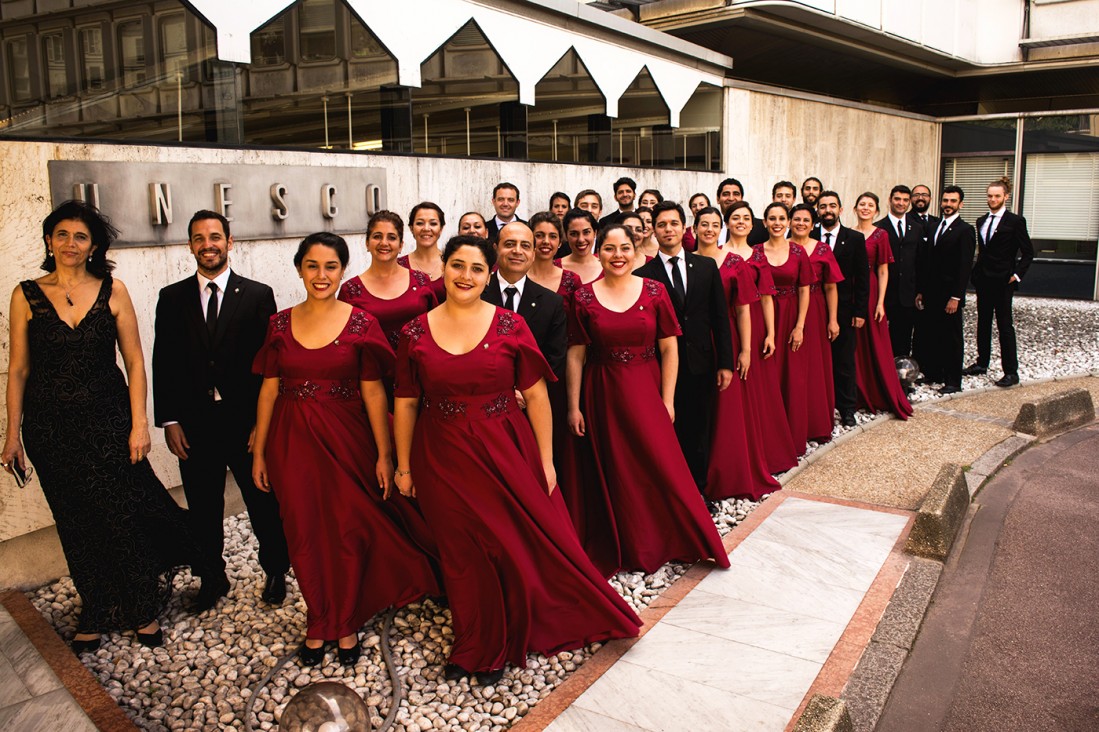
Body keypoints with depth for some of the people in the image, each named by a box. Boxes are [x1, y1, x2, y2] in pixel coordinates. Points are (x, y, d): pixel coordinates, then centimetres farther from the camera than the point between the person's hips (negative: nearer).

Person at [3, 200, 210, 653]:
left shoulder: (113, 291, -2)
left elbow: (134, 362, -1)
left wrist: (139, 424, -7)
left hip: (109, 421, -1)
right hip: (51, 428, 1)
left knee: (128, 517, 3)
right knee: (78, 525, 12)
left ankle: (143, 611, 23)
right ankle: (96, 615, 30)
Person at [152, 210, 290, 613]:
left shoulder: (257, 295, -2)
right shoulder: (172, 298, 4)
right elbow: (163, 363, 5)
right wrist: (169, 420, -1)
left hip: (247, 421, -2)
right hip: (194, 425, 2)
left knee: (263, 504, 10)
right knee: (203, 509, 14)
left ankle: (275, 571, 30)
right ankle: (213, 577, 32)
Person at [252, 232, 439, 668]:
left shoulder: (361, 324, -5)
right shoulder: (280, 324, 3)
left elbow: (373, 392, -5)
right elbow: (269, 390, 5)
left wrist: (384, 454, -7)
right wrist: (259, 453, 5)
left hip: (346, 440, -2)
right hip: (293, 442, 2)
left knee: (349, 534, 7)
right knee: (305, 535, 10)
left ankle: (345, 624, 27)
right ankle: (317, 624, 29)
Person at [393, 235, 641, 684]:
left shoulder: (510, 325, -5)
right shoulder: (415, 333, -1)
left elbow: (536, 396, -4)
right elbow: (406, 404, 3)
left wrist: (545, 460, -5)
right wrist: (403, 466, 5)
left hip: (506, 453, -1)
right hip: (444, 460, 1)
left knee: (524, 545, 6)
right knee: (464, 555, 14)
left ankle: (504, 639, 34)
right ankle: (475, 644, 37)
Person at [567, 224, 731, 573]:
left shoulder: (654, 290, -2)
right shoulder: (584, 298, -2)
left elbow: (669, 349, -1)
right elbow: (576, 355, -1)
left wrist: (667, 400, -5)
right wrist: (574, 406, -3)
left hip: (647, 391, 0)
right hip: (604, 397, 0)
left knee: (664, 467, 0)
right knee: (618, 475, 10)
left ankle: (674, 541, 21)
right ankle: (632, 548, 29)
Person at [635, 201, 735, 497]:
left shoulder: (707, 266, 5)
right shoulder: (643, 275, -3)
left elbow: (720, 317, 5)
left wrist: (725, 363, 1)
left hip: (700, 365, 2)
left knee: (699, 435, 12)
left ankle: (698, 491, 28)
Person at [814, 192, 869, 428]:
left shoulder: (855, 239, 3)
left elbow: (862, 278, 2)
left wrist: (860, 311, -4)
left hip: (844, 310, 0)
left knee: (844, 362, 7)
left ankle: (847, 408, 19)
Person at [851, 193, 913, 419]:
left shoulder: (881, 235, -2)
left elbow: (883, 271, -4)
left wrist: (880, 302, -11)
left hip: (870, 292, -3)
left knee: (876, 345, 3)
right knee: (854, 345, 8)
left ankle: (879, 396, 13)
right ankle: (858, 394, 19)